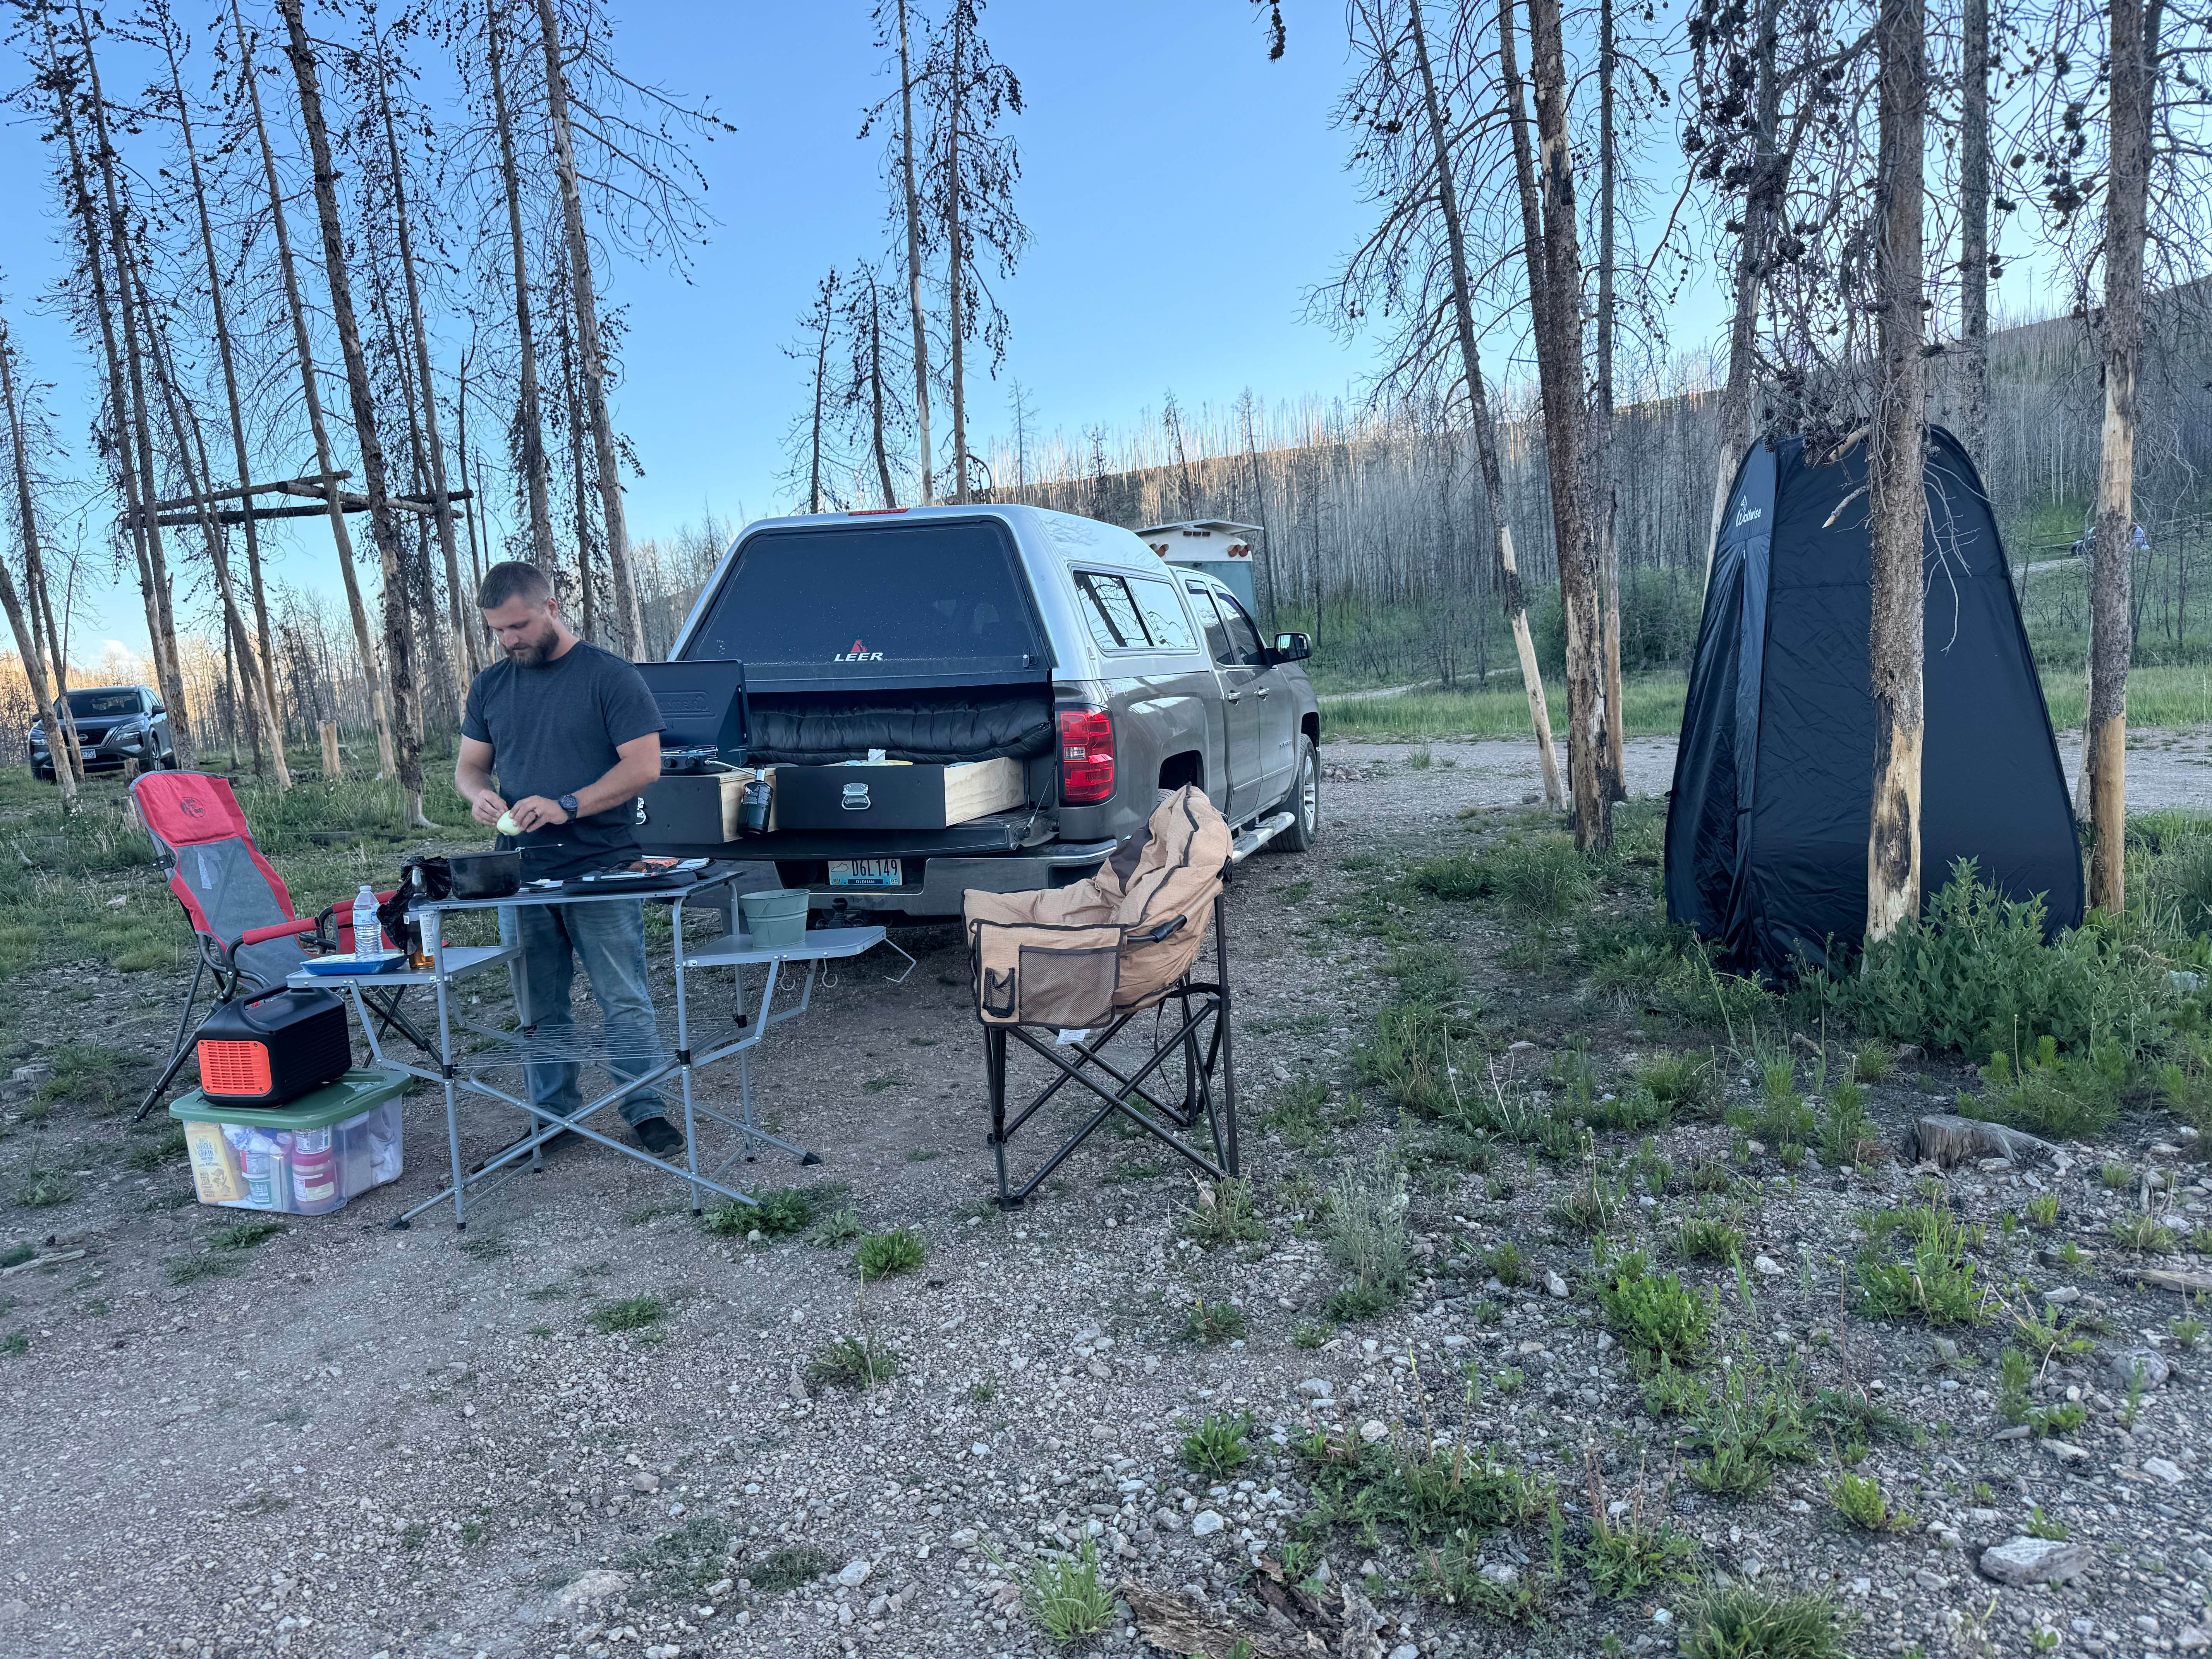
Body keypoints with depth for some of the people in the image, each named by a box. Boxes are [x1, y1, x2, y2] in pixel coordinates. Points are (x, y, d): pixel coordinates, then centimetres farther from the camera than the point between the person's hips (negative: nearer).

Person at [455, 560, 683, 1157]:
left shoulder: (610, 677, -4)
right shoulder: (491, 686, 13)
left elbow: (644, 765, -9)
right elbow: (469, 765, 19)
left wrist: (568, 806, -19)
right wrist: (479, 795, -6)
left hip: (601, 867, -5)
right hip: (522, 875, 5)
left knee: (625, 1001, -1)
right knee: (540, 1011, 10)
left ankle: (646, 1110, 9)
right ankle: (553, 1116, 22)